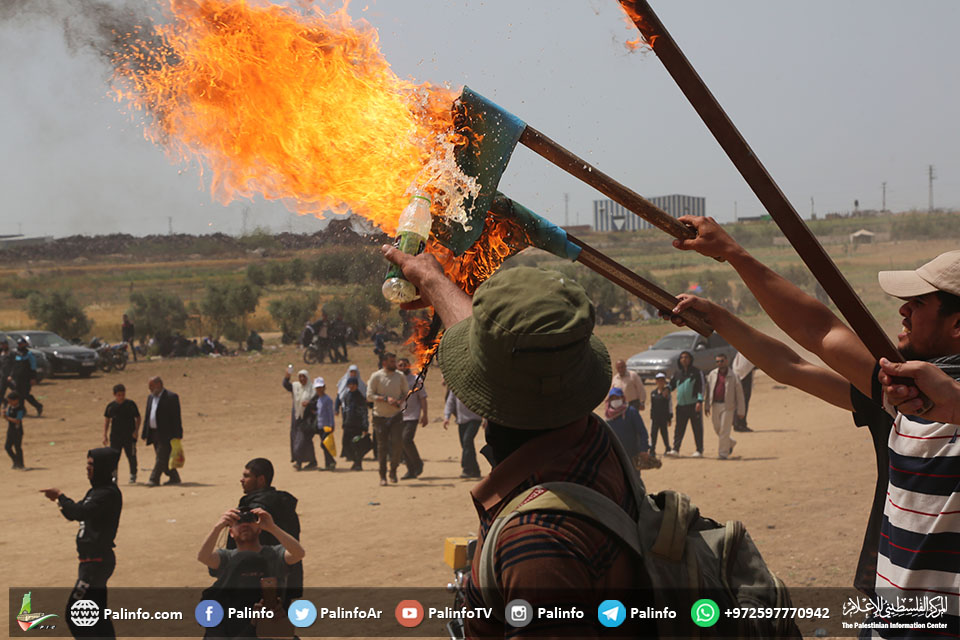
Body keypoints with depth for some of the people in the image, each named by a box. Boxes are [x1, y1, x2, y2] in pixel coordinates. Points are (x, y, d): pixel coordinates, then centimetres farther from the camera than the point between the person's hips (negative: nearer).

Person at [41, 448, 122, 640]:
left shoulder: (109, 493, -18)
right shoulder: (96, 490, 14)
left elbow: (80, 512, -28)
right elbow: (75, 514, 18)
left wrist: (61, 496, -16)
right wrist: (60, 500, -1)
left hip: (97, 561, -10)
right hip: (92, 560, 10)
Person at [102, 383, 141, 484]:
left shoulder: (131, 404, -2)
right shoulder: (111, 406, 3)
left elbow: (138, 418, 6)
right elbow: (106, 420, 11)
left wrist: (136, 430, -9)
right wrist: (104, 435, 5)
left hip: (129, 435, -1)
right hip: (115, 436, 1)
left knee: (131, 456, 3)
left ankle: (133, 475, 19)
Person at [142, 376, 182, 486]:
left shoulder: (171, 397, -9)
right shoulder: (150, 397, 15)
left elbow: (176, 418, -12)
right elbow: (147, 416, 19)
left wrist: (176, 437, -16)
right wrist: (145, 434, 14)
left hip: (165, 434, -8)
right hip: (154, 434, 8)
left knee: (161, 457, -10)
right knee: (162, 458, 11)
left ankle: (154, 480, -11)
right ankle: (174, 478, 20)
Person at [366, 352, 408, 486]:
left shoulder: (400, 376, 4)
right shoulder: (376, 376, -6)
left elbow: (406, 392, 12)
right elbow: (369, 396, -8)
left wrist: (400, 401, -9)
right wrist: (386, 399, -20)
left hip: (396, 415, 2)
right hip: (380, 416, -2)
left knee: (398, 443, -10)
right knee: (382, 446, 2)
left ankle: (393, 471, 10)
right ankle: (382, 476, 12)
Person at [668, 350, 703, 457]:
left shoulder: (696, 372, 1)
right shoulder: (678, 373, 14)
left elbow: (701, 387, -4)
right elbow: (671, 385, 22)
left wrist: (700, 401, -15)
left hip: (694, 405, -4)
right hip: (681, 405, 4)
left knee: (697, 428, 1)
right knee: (679, 428, 2)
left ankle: (699, 451, 6)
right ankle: (675, 449, 4)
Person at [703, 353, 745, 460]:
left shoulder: (733, 377, -2)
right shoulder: (712, 374, 8)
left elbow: (739, 394, -1)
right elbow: (708, 390, 13)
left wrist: (740, 410, -4)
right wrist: (706, 406, 10)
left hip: (727, 406, -5)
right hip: (715, 405, 5)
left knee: (724, 430, -7)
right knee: (717, 429, 11)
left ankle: (723, 453, 0)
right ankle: (731, 443, 36)